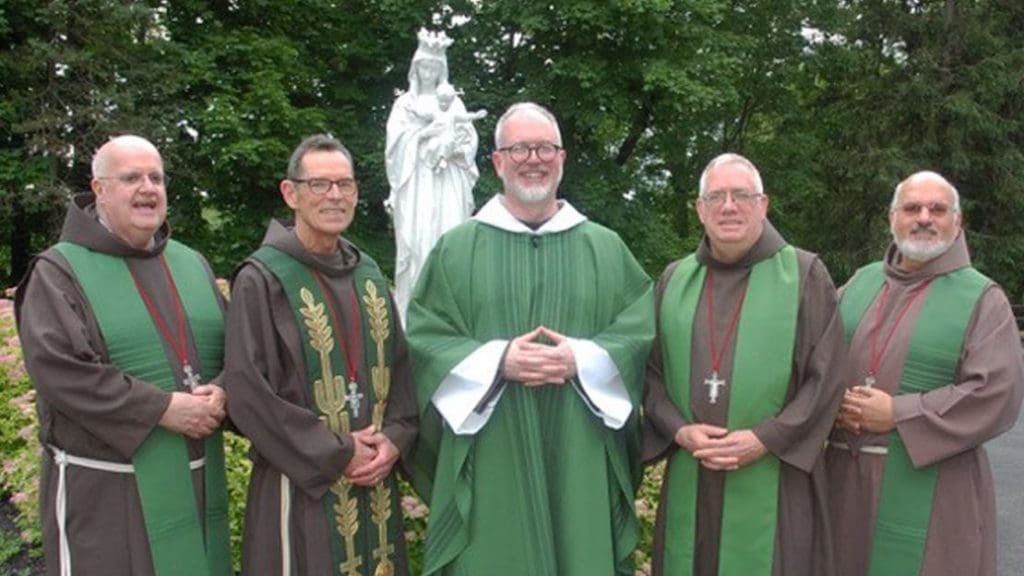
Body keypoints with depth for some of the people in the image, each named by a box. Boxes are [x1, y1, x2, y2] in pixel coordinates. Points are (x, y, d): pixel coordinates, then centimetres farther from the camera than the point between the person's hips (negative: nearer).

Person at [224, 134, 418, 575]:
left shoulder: (368, 274, 9)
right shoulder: (261, 280, -10)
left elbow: (398, 366, 10)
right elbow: (247, 393, -14)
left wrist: (396, 438, -7)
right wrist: (336, 454, -14)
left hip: (374, 484, 5)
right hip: (302, 486, -5)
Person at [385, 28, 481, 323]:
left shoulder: (453, 102, 16)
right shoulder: (405, 103, 13)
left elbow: (469, 137, 5)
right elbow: (398, 139, 0)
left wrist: (452, 145, -13)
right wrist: (430, 134, -11)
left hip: (448, 183, 1)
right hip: (415, 183, -1)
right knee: (415, 240, -9)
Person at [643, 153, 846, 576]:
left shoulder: (805, 275, 1)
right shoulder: (674, 279, 10)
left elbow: (826, 376, -4)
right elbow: (650, 371, 9)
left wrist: (765, 438, -13)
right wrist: (680, 431, -7)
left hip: (773, 480, -3)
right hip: (690, 478, 3)